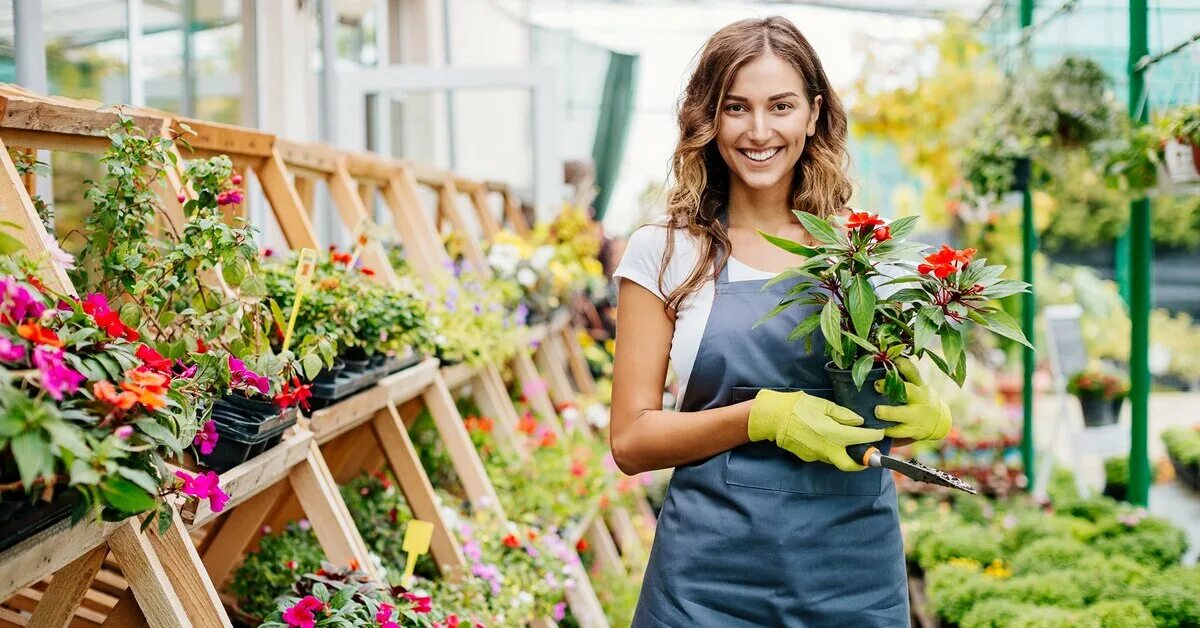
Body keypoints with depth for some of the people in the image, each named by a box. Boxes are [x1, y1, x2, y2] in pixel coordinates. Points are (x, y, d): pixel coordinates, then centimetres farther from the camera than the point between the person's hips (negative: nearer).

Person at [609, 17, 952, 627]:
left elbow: (909, 398, 11)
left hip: (856, 569, 2)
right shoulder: (664, 251, -2)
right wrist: (765, 416, -19)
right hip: (714, 573, -2)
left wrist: (927, 415, -12)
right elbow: (631, 441, -5)